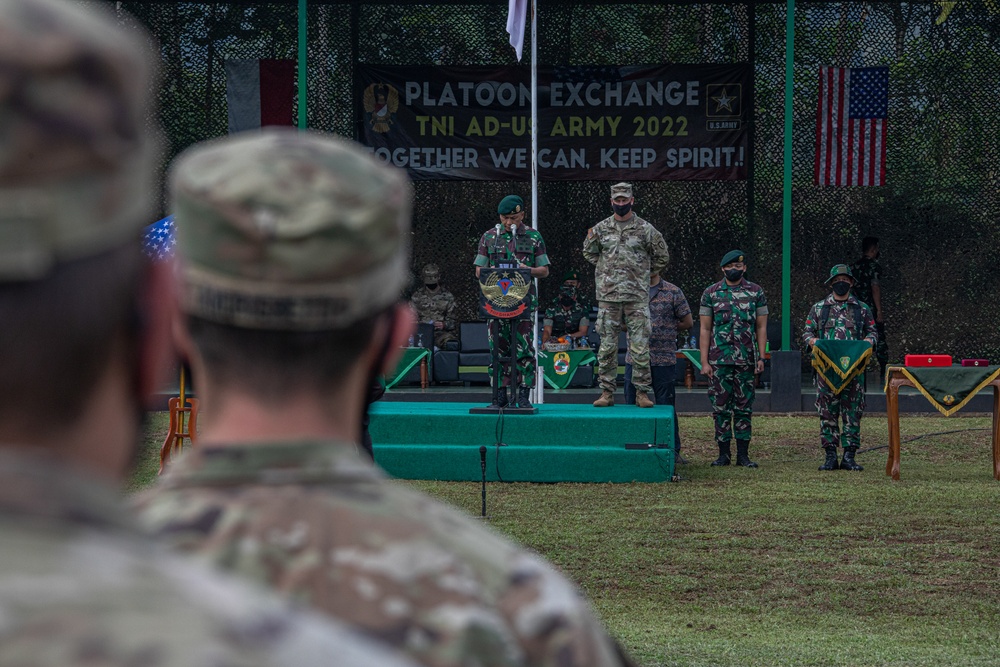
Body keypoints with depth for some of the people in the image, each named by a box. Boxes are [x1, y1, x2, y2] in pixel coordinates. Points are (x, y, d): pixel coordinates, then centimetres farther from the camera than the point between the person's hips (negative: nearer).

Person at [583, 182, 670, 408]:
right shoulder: (600, 229, 7)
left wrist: (643, 275, 10)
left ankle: (642, 392, 1)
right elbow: (589, 252, 23)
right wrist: (606, 270, 14)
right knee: (607, 346, 2)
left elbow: (662, 257, 12)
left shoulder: (645, 229, 1)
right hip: (608, 296, 2)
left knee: (640, 347, -4)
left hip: (637, 297, -2)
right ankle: (607, 392, 6)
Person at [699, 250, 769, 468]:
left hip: (746, 360, 0)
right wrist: (704, 362, -2)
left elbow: (761, 327, 7)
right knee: (721, 407, 1)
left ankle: (743, 454, 6)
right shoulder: (711, 293, 5)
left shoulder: (756, 292, 6)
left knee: (744, 408, 2)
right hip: (719, 360, 0)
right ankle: (724, 453, 7)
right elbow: (705, 329, 5)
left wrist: (761, 357, -2)